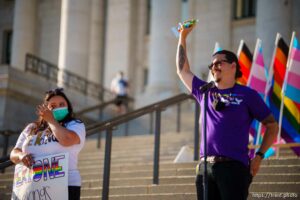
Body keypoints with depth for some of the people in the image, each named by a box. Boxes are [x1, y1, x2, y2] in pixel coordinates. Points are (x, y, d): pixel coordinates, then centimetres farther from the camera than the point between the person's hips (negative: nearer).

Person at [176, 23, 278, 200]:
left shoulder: (247, 95, 5)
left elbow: (272, 126, 9)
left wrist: (259, 155, -1)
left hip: (234, 166, -5)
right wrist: (183, 36, 29)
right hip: (205, 167, 5)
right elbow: (183, 71, 29)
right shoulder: (205, 92, 18)